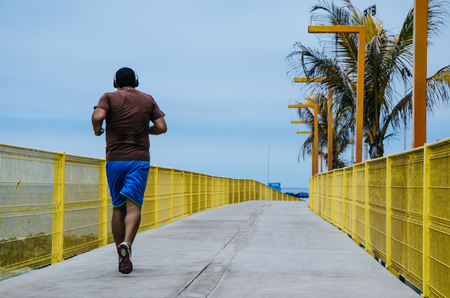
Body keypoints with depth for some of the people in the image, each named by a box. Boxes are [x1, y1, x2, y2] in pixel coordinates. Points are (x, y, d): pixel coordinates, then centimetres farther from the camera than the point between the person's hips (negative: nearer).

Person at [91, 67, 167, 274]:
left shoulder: (109, 98, 3)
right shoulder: (147, 100, 10)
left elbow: (98, 116, -17)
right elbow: (162, 127, 4)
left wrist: (97, 130, 4)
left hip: (115, 159, 0)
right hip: (140, 159, 0)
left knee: (118, 208, 10)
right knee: (133, 206, -10)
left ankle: (122, 259, 13)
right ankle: (126, 244, -36)